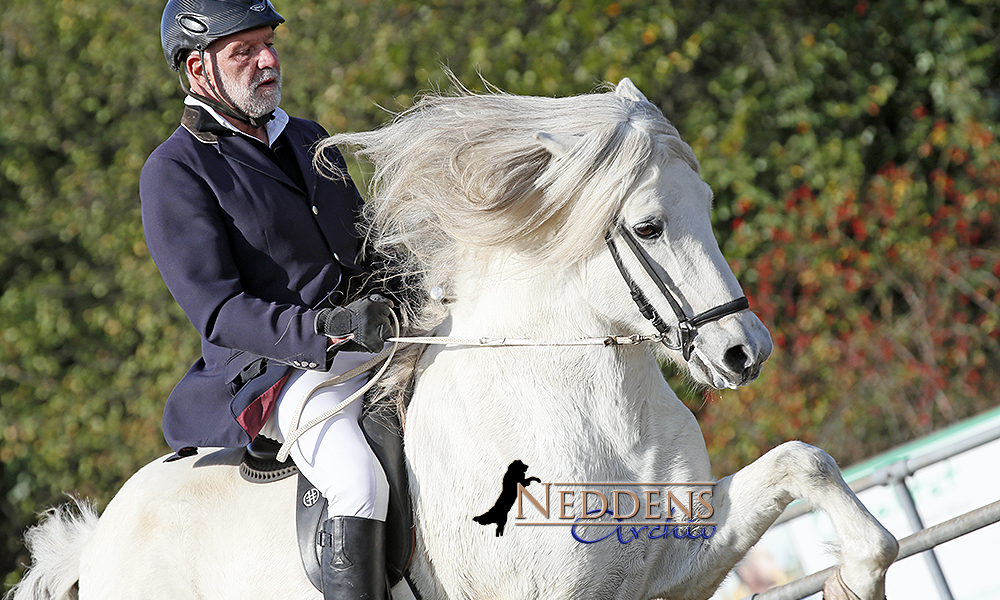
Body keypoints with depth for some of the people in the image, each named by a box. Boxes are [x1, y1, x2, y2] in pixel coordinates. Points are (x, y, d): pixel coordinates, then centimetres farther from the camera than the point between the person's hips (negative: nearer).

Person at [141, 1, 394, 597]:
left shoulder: (308, 139, 19)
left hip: (372, 350, 8)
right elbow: (220, 313, -14)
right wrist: (329, 327, -28)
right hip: (276, 375, -8)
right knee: (361, 485, -33)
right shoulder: (175, 172, -5)